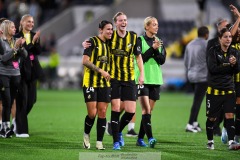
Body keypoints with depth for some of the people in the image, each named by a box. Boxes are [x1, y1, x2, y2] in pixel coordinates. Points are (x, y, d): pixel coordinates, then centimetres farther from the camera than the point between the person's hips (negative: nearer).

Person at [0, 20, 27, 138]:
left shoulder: (15, 41, 9)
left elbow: (25, 55, 4)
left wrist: (21, 46, -13)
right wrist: (15, 48, -16)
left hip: (15, 75, 5)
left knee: (11, 103, 4)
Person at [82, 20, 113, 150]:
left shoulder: (109, 44, 13)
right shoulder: (93, 42, -8)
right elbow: (85, 61, -16)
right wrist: (100, 70, -20)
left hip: (104, 84, 6)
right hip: (90, 82, -6)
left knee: (102, 113, 0)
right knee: (92, 113, -7)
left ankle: (99, 142, 5)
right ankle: (86, 135, 19)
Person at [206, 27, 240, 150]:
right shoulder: (213, 51, -5)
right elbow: (212, 68, -16)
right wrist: (229, 66, -14)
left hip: (229, 89, 2)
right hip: (214, 90, -2)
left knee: (230, 115, -10)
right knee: (212, 117, 6)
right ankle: (210, 141, 21)